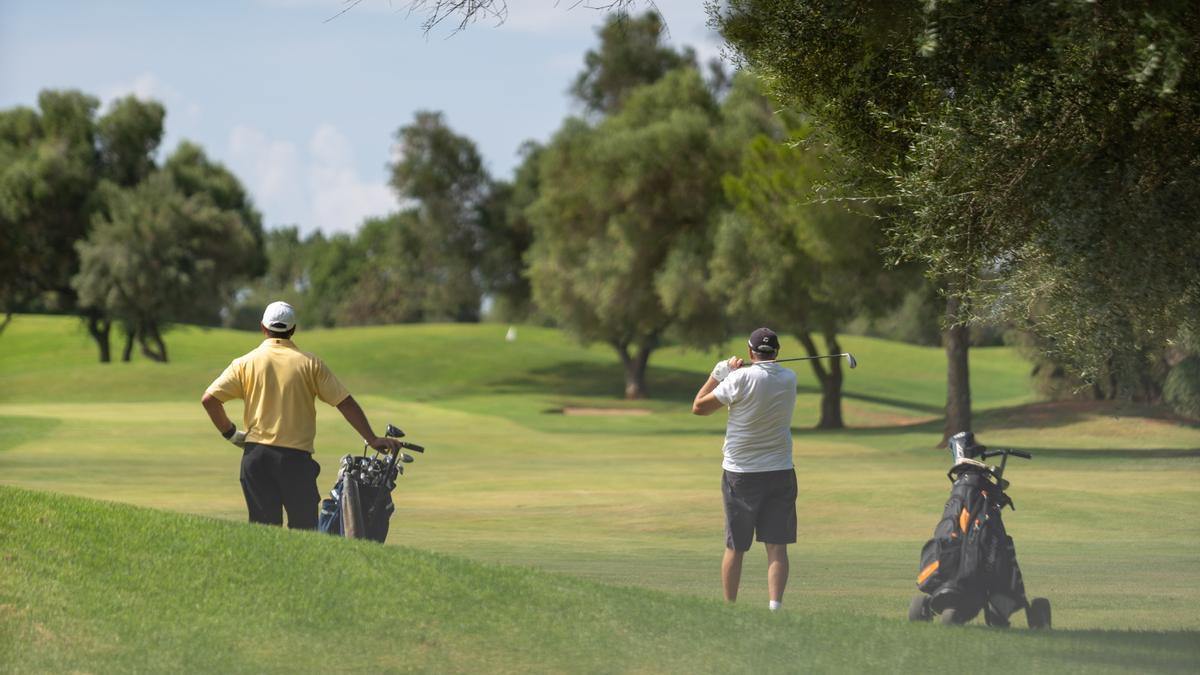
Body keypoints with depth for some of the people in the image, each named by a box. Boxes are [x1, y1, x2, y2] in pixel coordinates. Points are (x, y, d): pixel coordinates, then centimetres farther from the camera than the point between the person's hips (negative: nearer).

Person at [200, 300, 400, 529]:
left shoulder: (245, 363, 4)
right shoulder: (310, 364, 1)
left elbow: (209, 399, -1)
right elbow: (345, 403, 1)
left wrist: (230, 433, 10)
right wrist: (372, 440, 4)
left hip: (255, 455, 2)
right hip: (295, 456, -2)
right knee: (304, 528, 1)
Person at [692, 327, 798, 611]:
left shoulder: (741, 379, -14)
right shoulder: (789, 379, 0)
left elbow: (699, 407, -7)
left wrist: (717, 375, 4)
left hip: (741, 473, -2)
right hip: (780, 471, 2)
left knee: (735, 547, 8)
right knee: (777, 547, -1)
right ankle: (775, 606, -14)